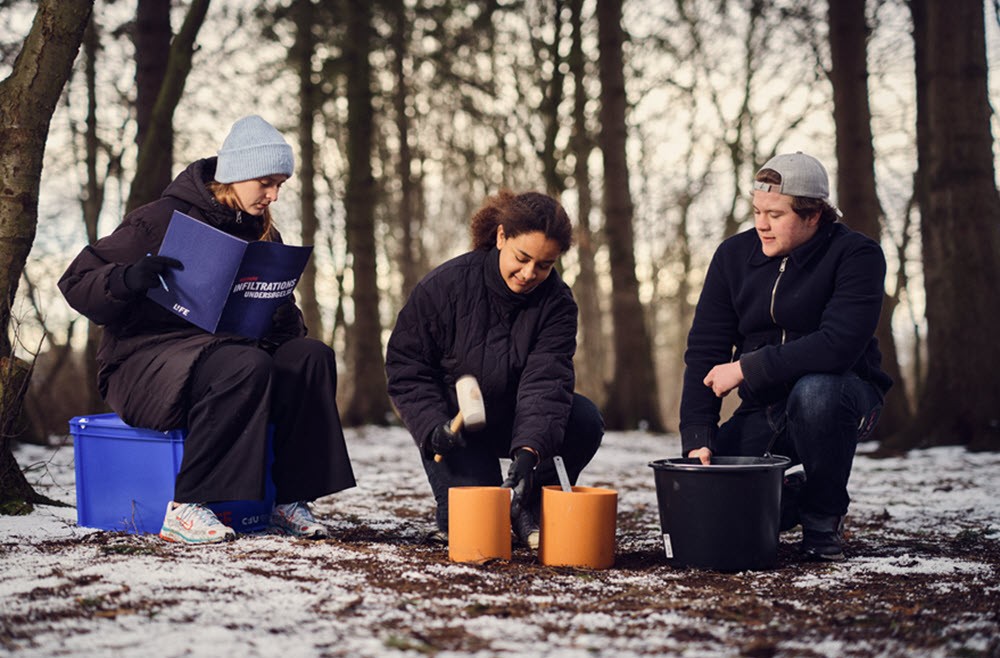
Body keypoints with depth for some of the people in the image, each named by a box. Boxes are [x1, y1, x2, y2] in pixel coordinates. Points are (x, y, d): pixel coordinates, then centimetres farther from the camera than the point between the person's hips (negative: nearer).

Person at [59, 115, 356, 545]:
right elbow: (76, 283, -9)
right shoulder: (161, 219, -7)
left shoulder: (262, 235, 12)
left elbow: (281, 312, 17)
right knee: (247, 366, -34)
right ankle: (185, 509, -31)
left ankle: (290, 499, -16)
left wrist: (284, 323, -9)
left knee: (312, 357, -18)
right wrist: (129, 278, -31)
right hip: (144, 361, -6)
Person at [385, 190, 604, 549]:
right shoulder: (444, 285, -17)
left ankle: (529, 506, -4)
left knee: (585, 420, -26)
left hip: (516, 420, 3)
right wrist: (433, 427, -26)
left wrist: (529, 452, -42)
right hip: (454, 424, -3)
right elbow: (405, 365, -11)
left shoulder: (557, 302, -14)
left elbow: (546, 380, -26)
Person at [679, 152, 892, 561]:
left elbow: (838, 346, -29)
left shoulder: (856, 255, -15)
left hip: (840, 395, -3)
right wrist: (698, 439, -18)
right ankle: (787, 499, 18)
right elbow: (704, 352, -6)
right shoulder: (734, 256, -1)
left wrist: (748, 369, -26)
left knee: (813, 390, -39)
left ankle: (823, 521, -15)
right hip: (765, 410, 4)